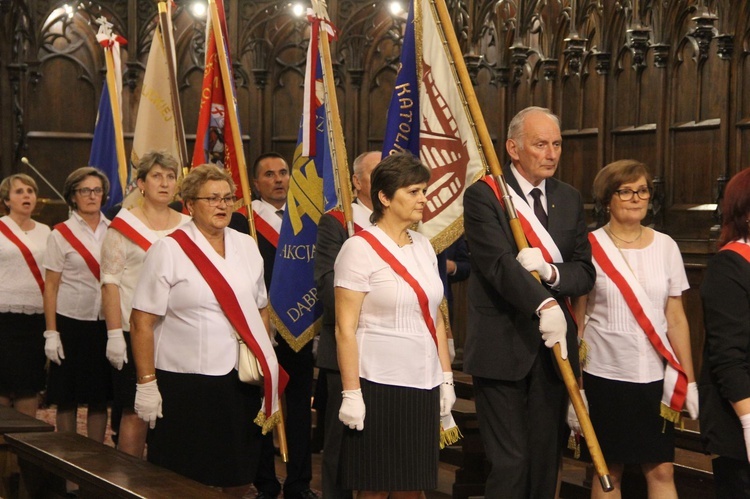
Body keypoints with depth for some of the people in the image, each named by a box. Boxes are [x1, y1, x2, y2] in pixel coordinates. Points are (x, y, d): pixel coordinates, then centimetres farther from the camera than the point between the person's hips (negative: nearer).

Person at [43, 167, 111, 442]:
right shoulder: (61, 234, -2)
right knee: (67, 398, 2)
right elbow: (51, 287, -3)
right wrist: (51, 333, -9)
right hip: (71, 323, -3)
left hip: (106, 323, 3)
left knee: (100, 398, 6)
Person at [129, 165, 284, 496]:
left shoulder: (247, 247, 10)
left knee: (239, 480, 10)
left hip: (241, 382, 5)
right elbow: (142, 322, -8)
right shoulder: (168, 251, -6)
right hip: (184, 384, -5)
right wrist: (146, 384, -12)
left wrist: (265, 366, 11)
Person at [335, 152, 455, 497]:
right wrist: (351, 394, -15)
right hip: (379, 387, -6)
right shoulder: (360, 248, -9)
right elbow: (345, 328, -12)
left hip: (424, 386, 6)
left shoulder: (423, 246, 11)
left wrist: (446, 378, 13)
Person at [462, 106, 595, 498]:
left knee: (547, 458, 10)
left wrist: (550, 272, -15)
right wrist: (543, 304, -33)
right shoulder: (483, 196, -6)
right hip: (502, 347, -5)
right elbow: (498, 262, -20)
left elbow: (585, 272, 7)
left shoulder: (569, 199, 12)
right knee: (509, 461, -5)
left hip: (552, 347, 5)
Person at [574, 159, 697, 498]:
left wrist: (689, 380, 3)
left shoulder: (665, 247, 5)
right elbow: (576, 320, 0)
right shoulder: (590, 248, -2)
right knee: (609, 470, 5)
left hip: (656, 376, 2)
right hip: (604, 375, -2)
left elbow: (676, 319, 7)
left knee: (661, 470, -1)